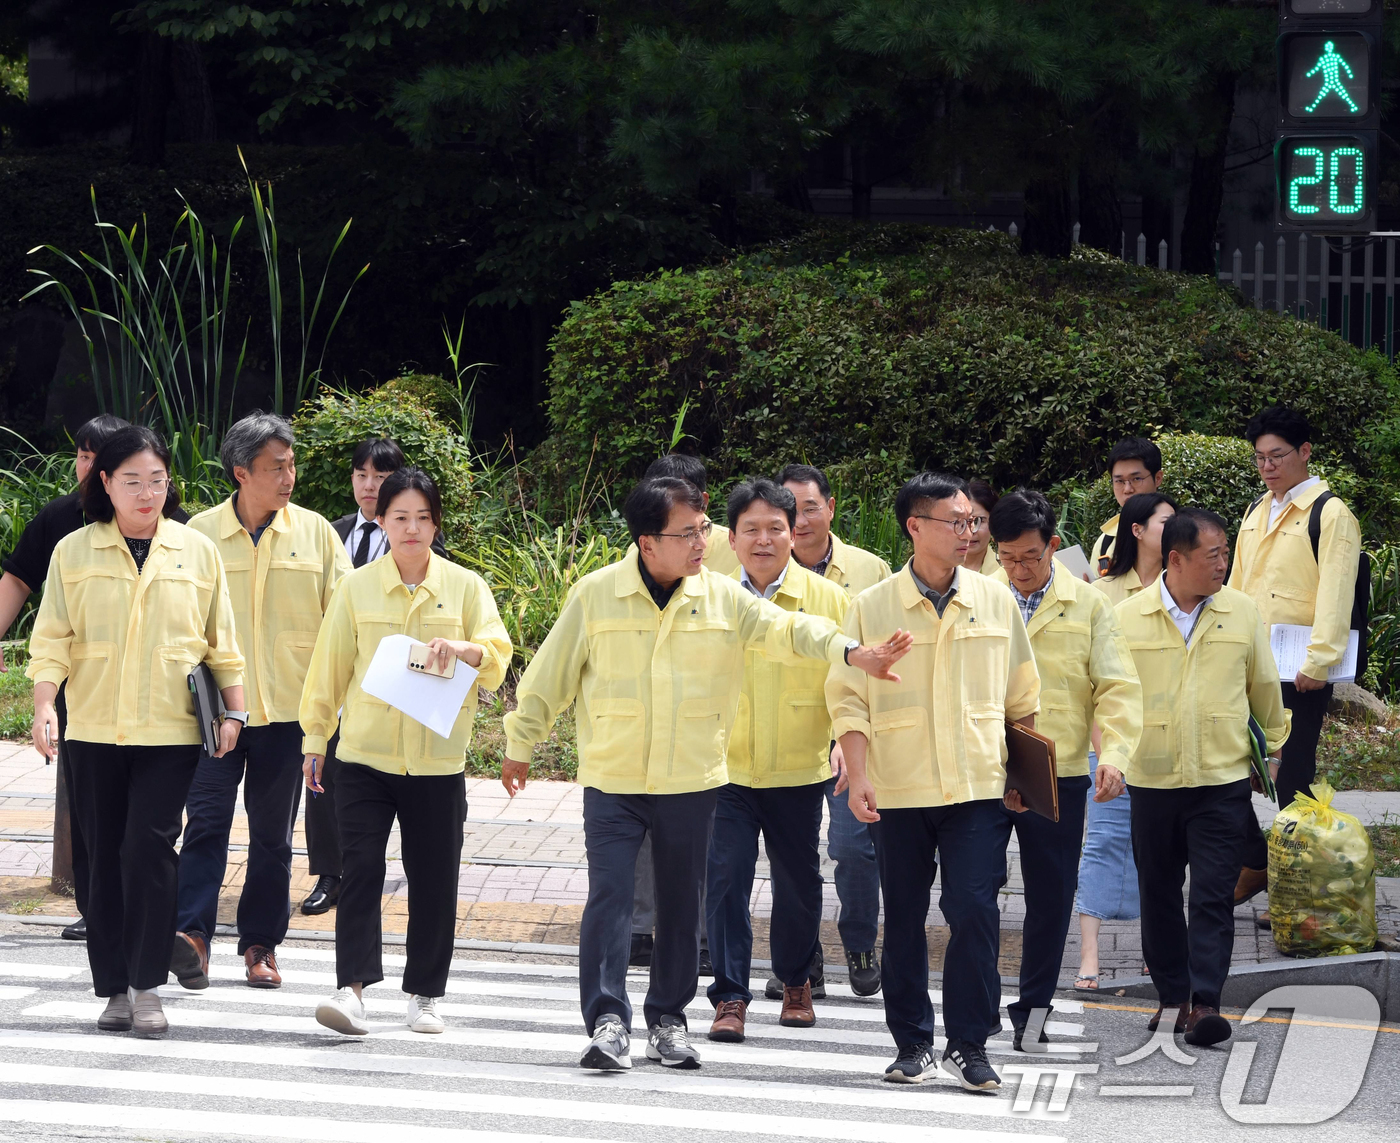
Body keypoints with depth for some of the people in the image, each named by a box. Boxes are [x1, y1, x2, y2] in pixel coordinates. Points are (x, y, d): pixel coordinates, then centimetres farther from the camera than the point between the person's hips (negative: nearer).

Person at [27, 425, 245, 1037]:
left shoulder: (197, 552, 6)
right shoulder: (74, 553, 4)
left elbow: (221, 642, 11)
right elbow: (52, 640, 2)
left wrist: (233, 711, 6)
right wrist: (44, 706, -11)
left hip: (169, 732, -1)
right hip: (94, 730, 1)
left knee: (148, 849, -12)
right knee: (105, 856, 4)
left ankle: (146, 985, -4)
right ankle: (113, 987, 12)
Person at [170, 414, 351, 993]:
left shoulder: (316, 533, 3)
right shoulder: (199, 534, 1)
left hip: (287, 706, 1)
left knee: (273, 832, 8)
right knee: (206, 818, -12)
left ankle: (261, 943, 16)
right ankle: (192, 932, -16)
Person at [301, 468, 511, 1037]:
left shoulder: (465, 587, 5)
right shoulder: (355, 588, 5)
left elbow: (498, 657, -1)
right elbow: (329, 668, 10)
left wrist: (462, 648, -22)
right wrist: (314, 737, 10)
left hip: (437, 760, 1)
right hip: (365, 755, -1)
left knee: (434, 880, 5)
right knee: (360, 867, -11)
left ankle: (424, 995, 17)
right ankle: (351, 987, -13)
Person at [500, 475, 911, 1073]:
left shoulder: (721, 596, 1)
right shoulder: (595, 594, -4)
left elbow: (786, 629, -8)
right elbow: (551, 673, 4)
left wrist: (850, 652, -25)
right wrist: (519, 745, 12)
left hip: (691, 779, 2)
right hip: (612, 778, -2)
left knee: (681, 901, 9)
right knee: (609, 894, -11)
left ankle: (668, 1018, 22)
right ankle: (608, 1020, -8)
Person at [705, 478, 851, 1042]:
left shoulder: (827, 600, 0)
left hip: (798, 770, 0)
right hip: (725, 769, 0)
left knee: (799, 884, 10)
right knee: (724, 880, -8)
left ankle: (796, 982, 32)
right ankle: (731, 996, -1)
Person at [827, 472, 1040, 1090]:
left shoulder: (995, 601, 7)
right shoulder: (871, 607, 2)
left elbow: (1021, 696, 15)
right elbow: (848, 698, 1)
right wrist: (858, 777, -8)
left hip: (978, 786, 0)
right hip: (898, 788, 0)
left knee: (975, 911, -8)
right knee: (904, 919, 5)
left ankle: (967, 1044, 1)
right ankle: (913, 1042, 17)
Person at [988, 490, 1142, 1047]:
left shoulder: (1089, 605, 5)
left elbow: (1116, 687, 2)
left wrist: (1115, 754, -14)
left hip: (1059, 775, 0)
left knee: (1051, 893, 5)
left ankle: (1033, 1008, 16)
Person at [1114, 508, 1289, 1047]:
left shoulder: (1242, 611, 2)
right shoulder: (1128, 617, -2)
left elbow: (1264, 686, 14)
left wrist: (1273, 747, 22)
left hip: (1223, 780, -1)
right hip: (1152, 779, 1)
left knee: (1213, 896, -7)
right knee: (1159, 895, 9)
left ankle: (1205, 1002, -8)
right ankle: (1171, 996, 21)